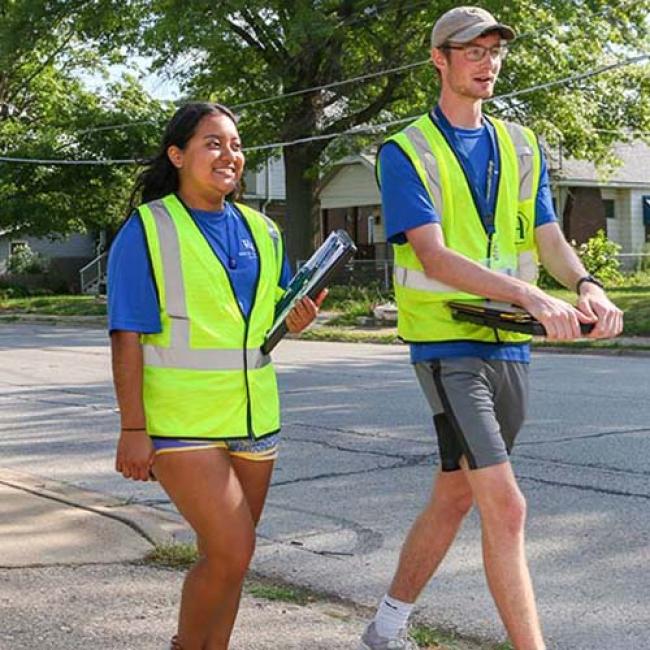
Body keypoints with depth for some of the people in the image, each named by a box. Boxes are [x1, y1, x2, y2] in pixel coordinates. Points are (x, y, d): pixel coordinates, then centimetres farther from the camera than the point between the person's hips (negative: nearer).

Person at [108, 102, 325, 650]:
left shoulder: (260, 230, 10)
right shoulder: (147, 230, -7)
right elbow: (127, 338, -10)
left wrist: (295, 320, -4)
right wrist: (132, 429, -15)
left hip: (253, 417, 6)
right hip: (181, 421, -6)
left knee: (226, 555, 13)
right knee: (231, 552, -11)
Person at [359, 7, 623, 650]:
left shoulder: (520, 147, 13)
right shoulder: (405, 152, -6)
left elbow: (549, 237, 5)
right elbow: (434, 257, -18)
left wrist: (586, 286, -20)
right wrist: (534, 299, -31)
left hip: (511, 347, 6)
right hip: (448, 345, -6)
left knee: (454, 497, 15)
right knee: (505, 508, -14)